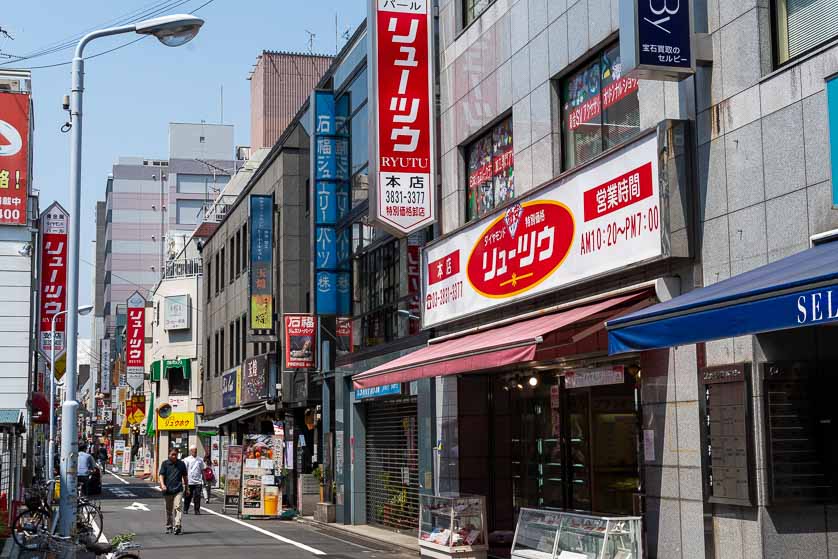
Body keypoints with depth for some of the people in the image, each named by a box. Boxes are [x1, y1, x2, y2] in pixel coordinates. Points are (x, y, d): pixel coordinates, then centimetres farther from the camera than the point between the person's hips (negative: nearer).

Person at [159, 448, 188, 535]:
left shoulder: (181, 464, 7)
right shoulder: (165, 463, 3)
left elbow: (184, 476, 16)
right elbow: (161, 475, -4)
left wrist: (187, 488, 19)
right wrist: (162, 485, -21)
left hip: (178, 489, -1)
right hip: (168, 490, 1)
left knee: (178, 507, -15)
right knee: (169, 510, 12)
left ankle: (177, 526, -22)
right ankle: (169, 527, 24)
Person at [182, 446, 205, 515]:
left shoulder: (200, 460, 12)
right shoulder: (187, 460, 2)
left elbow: (202, 470, 17)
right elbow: (184, 471, -1)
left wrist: (204, 480, 13)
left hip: (198, 482, 2)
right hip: (189, 482, -2)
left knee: (197, 496, -5)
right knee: (188, 497, 5)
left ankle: (197, 510, 1)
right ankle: (185, 510, 19)